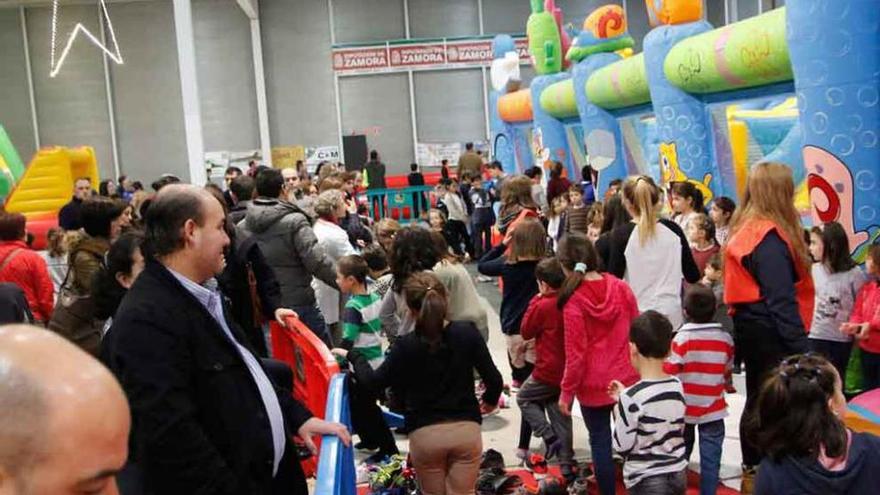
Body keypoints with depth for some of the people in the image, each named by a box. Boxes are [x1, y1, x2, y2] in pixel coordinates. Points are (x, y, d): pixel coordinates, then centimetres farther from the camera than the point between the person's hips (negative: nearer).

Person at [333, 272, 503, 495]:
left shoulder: (406, 346, -12)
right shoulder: (467, 333, -9)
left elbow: (373, 382, -1)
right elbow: (493, 379, -5)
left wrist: (353, 356, 17)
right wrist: (491, 400, 17)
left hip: (424, 435, 0)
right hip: (466, 430, 0)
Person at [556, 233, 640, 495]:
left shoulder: (573, 301, -16)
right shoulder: (621, 288, -4)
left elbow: (576, 354, -15)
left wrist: (566, 392, -4)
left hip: (594, 385, -4)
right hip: (628, 379, 4)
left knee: (600, 441, 10)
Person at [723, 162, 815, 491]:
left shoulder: (746, 229, 11)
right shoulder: (770, 238, -19)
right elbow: (781, 301, -24)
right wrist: (801, 347, -24)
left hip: (751, 326, 10)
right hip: (769, 331, -10)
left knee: (758, 400, 19)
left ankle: (753, 470, 31)